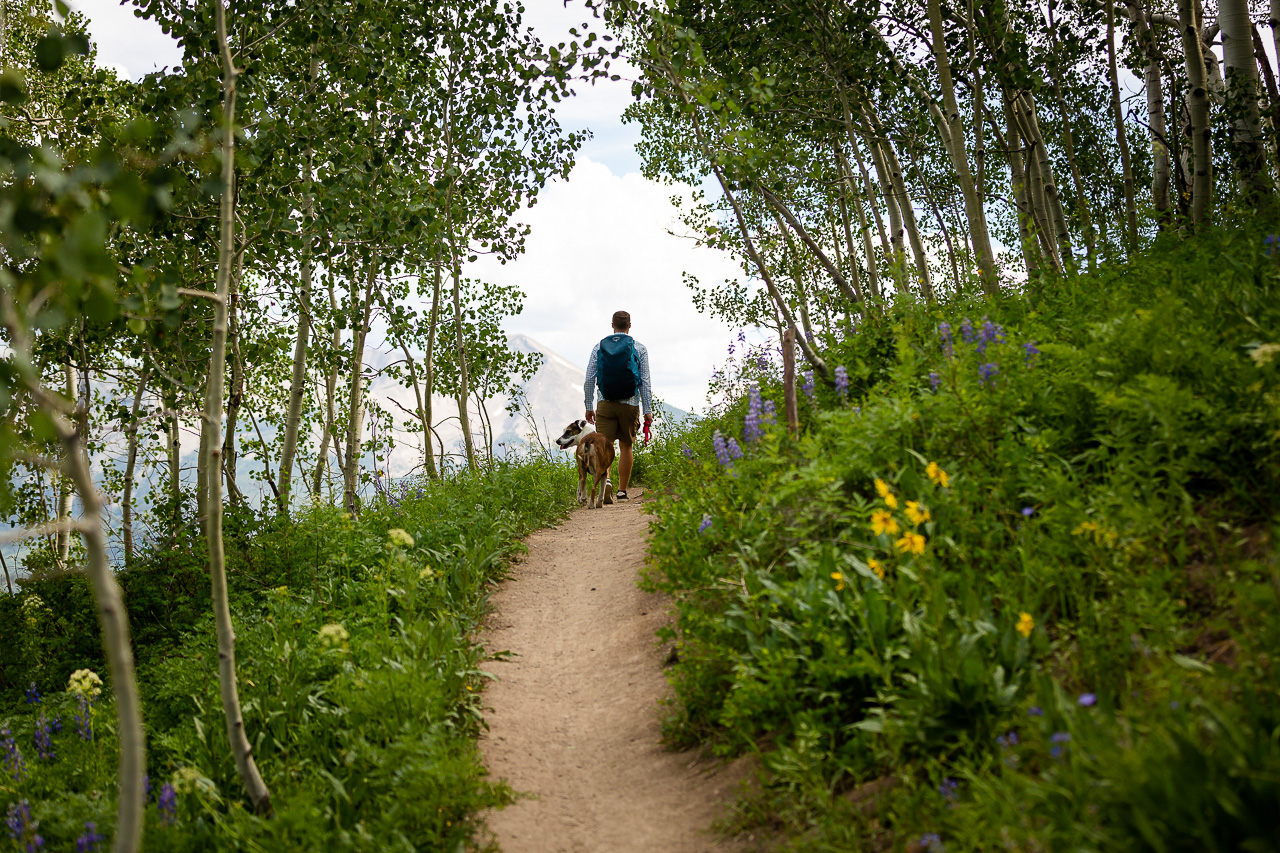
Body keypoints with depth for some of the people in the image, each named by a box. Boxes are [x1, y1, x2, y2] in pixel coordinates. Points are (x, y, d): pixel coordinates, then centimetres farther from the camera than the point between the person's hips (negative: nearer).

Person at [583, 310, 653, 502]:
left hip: (605, 404, 0)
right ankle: (622, 491, 13)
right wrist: (648, 410, 2)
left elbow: (589, 380, 3)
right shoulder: (639, 348, 3)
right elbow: (645, 382, 0)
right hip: (630, 404, 0)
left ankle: (605, 481, -25)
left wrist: (589, 406, 9)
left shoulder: (599, 347, 6)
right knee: (625, 447, 10)